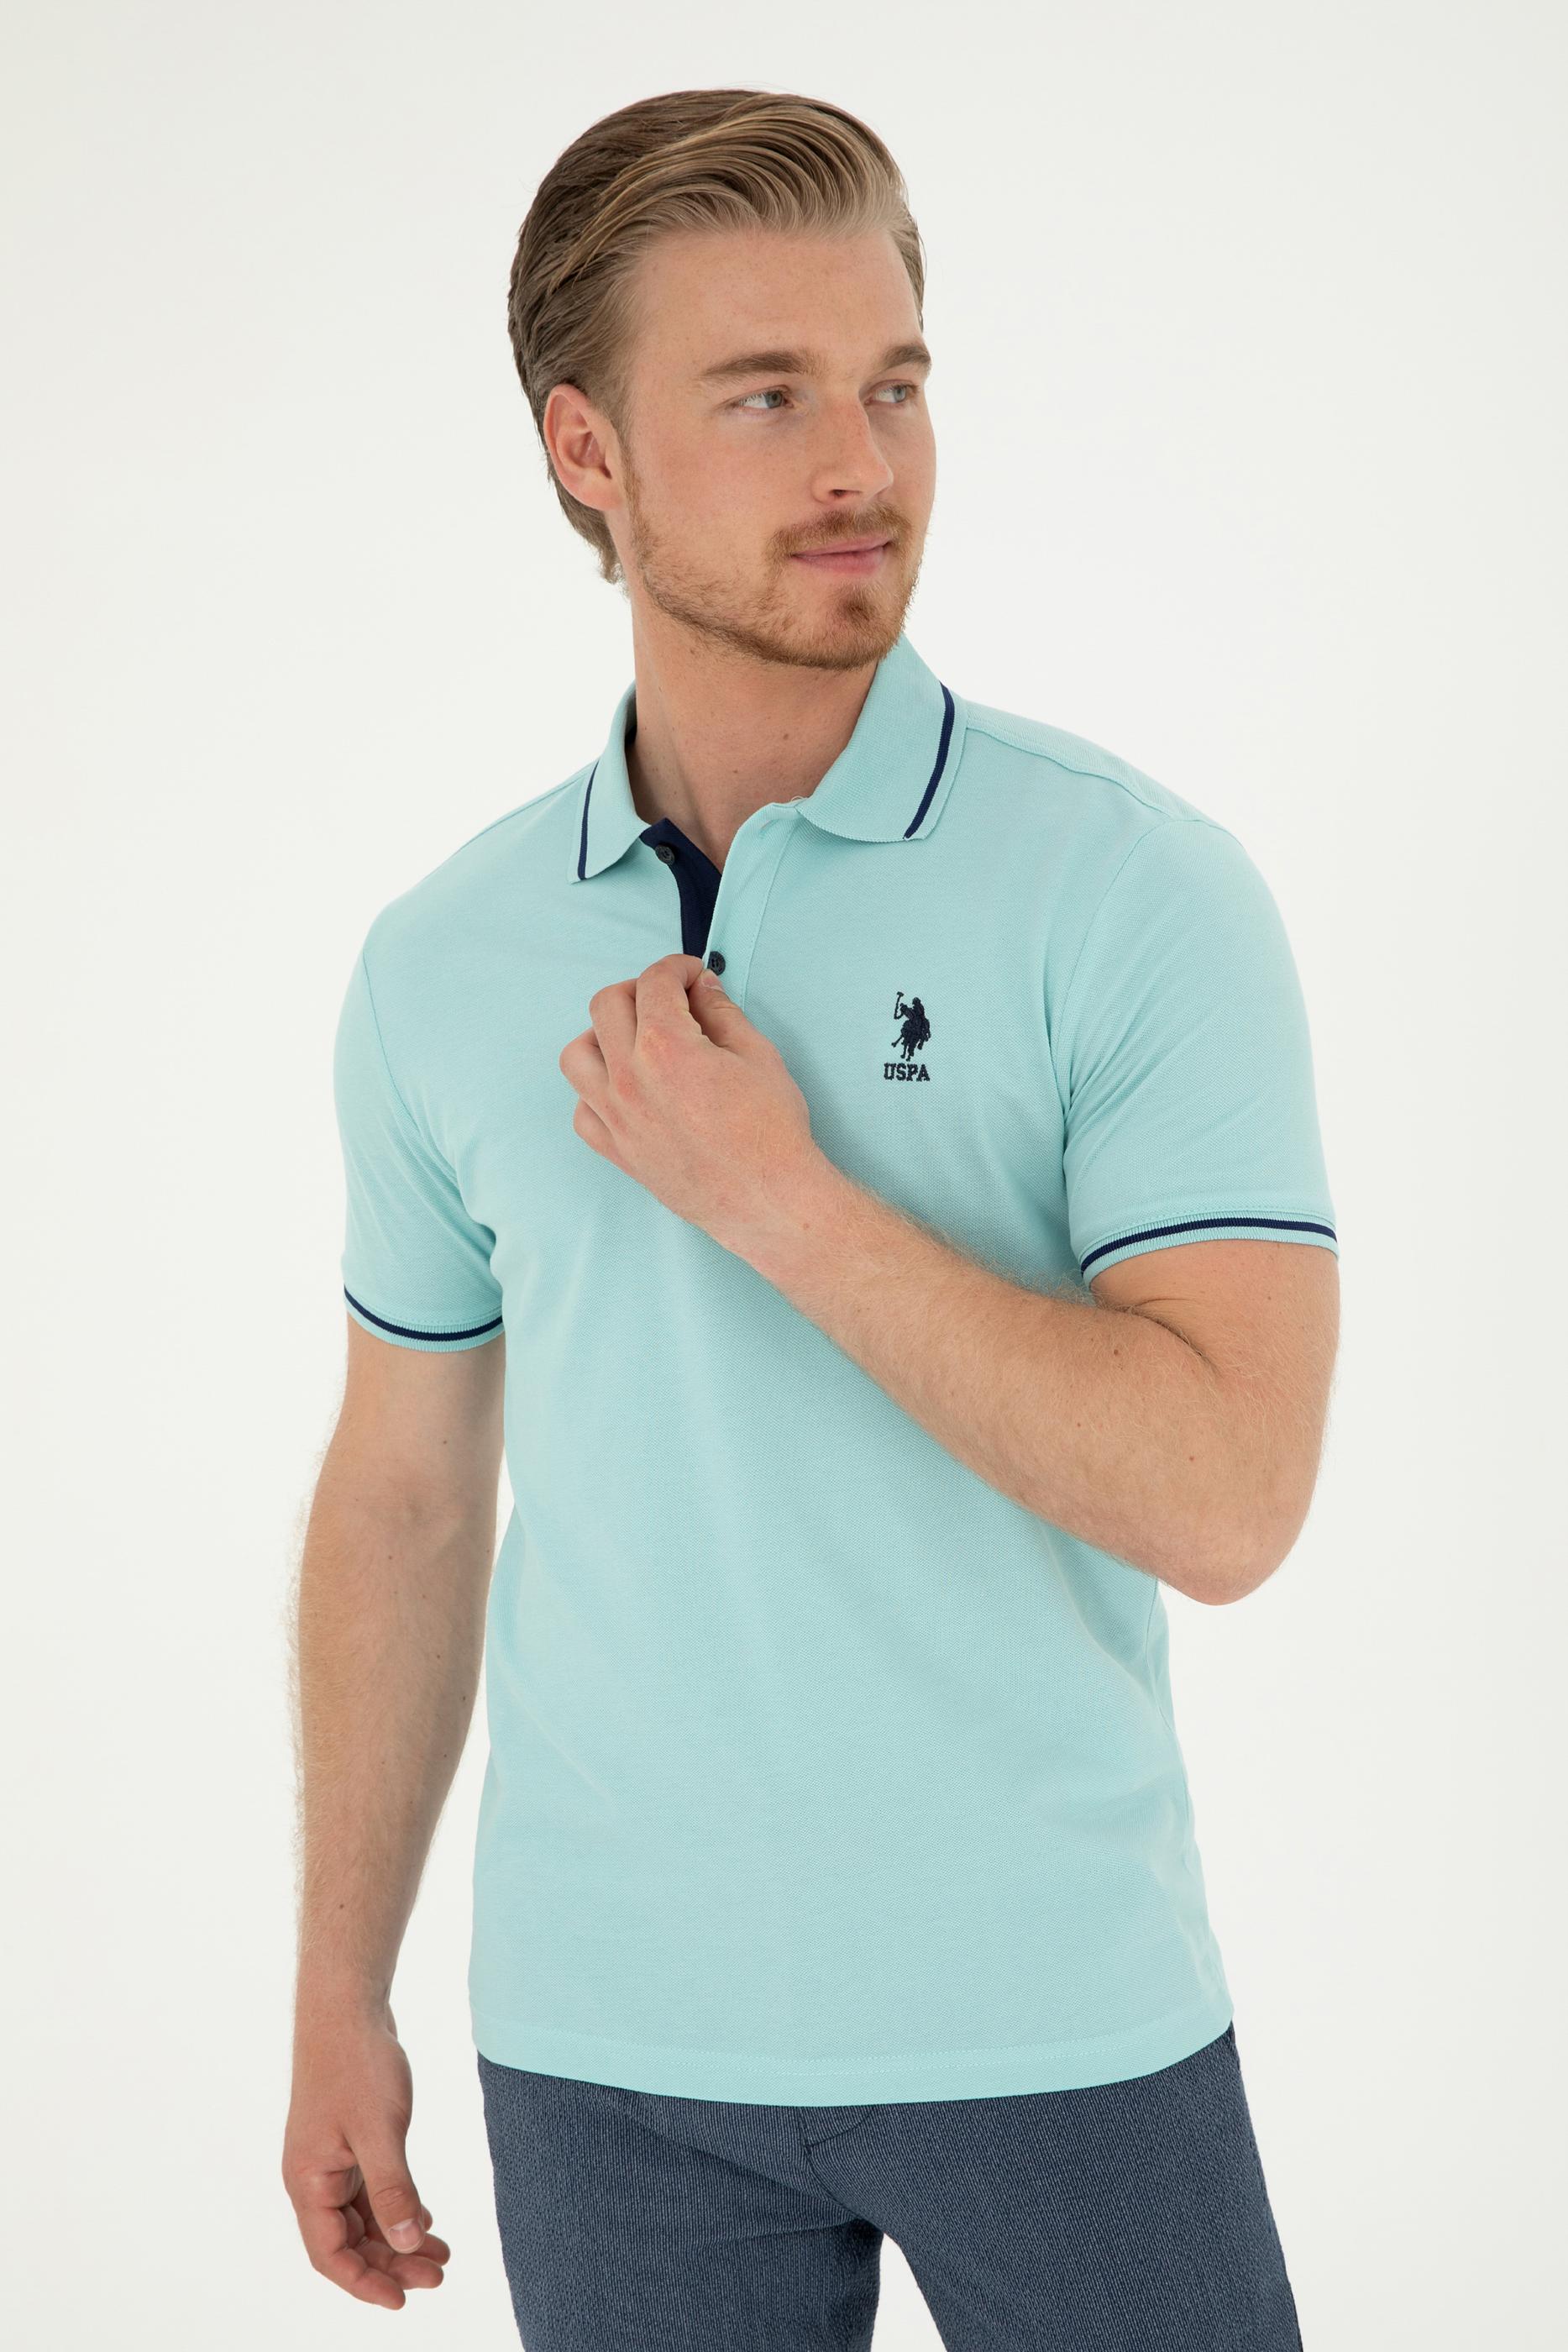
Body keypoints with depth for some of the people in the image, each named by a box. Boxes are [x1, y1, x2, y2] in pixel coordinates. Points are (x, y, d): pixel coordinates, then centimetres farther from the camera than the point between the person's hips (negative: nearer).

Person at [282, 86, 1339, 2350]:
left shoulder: (1136, 883, -10)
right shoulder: (441, 963, 1)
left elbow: (1224, 1491, -19)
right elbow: (404, 1498, 10)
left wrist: (772, 1195, -20)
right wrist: (339, 1997, 10)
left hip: (1058, 2016, -2)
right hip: (610, 2037, 3)